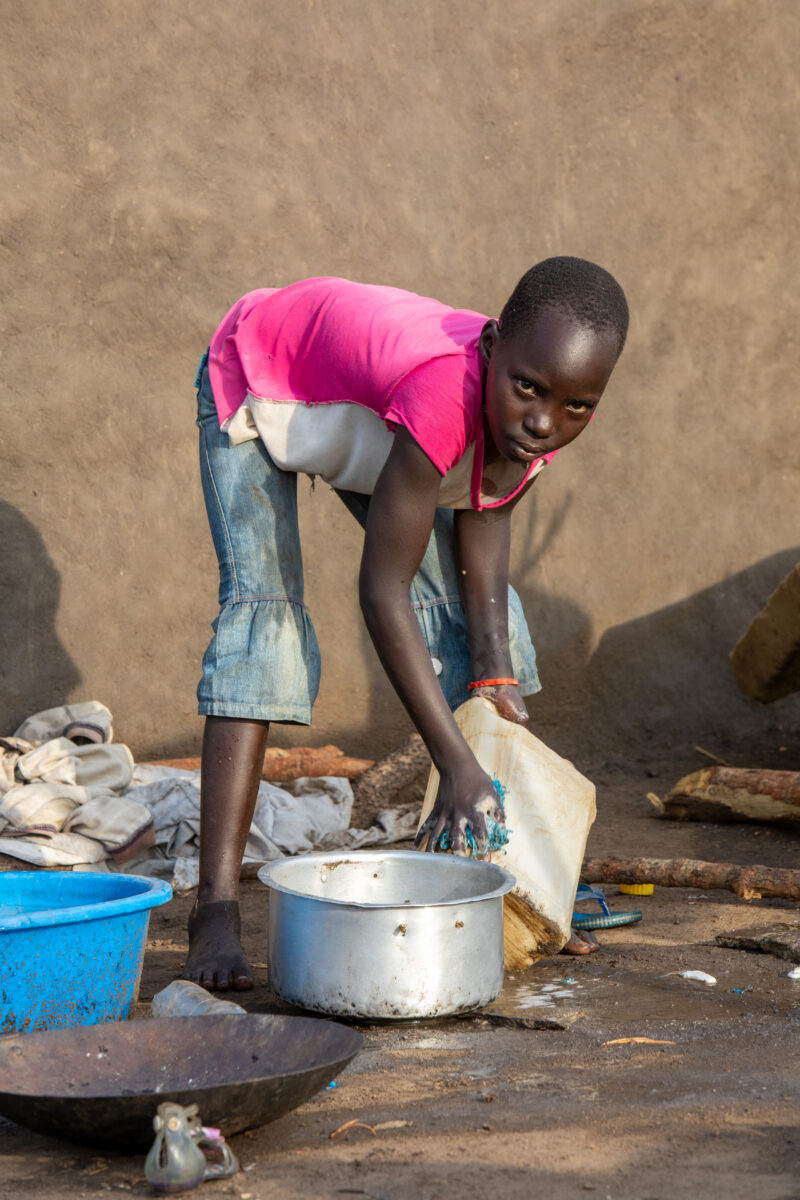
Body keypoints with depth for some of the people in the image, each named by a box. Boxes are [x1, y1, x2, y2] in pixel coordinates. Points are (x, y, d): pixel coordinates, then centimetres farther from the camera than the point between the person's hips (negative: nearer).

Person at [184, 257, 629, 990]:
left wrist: (496, 673, -20)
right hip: (258, 388, -7)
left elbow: (484, 517, -11)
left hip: (362, 406, 7)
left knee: (470, 605, 3)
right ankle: (216, 910, -22)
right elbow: (383, 592, -41)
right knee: (264, 605, -21)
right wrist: (458, 764, -42)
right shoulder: (445, 393, -47)